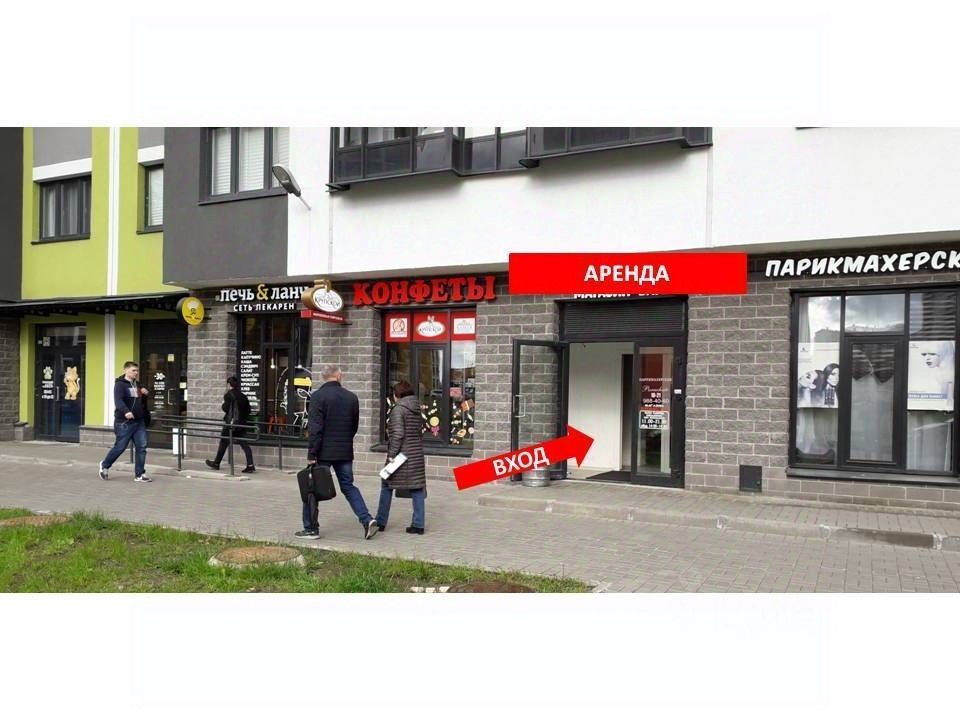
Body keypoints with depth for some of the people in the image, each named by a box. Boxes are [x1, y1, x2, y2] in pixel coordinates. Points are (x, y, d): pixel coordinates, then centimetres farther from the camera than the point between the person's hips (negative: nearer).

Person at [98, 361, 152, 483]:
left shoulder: (137, 385, 16)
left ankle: (139, 474, 6)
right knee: (120, 447, 1)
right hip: (124, 422, -6)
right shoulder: (120, 384, -7)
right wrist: (126, 411, -40)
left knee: (141, 447, 0)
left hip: (139, 422, 7)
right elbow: (118, 400, -22)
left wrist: (146, 394, 6)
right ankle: (105, 465, 27)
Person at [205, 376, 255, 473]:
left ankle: (216, 463, 22)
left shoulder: (228, 395, -9)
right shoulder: (243, 396, 10)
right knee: (245, 444, 0)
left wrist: (222, 406, 5)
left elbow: (226, 408, -16)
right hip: (242, 424, 5)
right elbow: (248, 410, 9)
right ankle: (250, 465, -9)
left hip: (230, 423, -5)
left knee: (223, 443, 10)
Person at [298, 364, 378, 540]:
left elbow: (315, 428, -15)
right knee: (348, 487, 14)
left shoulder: (318, 396, -11)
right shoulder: (351, 397, 5)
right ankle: (367, 520, 1)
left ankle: (311, 528, 12)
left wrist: (311, 454, -12)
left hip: (323, 452, -4)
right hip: (345, 452, 5)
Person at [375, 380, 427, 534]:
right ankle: (418, 525, 6)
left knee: (387, 486, 8)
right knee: (417, 488, 7)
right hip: (416, 454, 6)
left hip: (401, 453, -6)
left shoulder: (398, 409, -12)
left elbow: (398, 434, -19)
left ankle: (380, 523, 15)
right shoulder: (417, 409, 10)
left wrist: (392, 454, -16)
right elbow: (419, 431, 13)